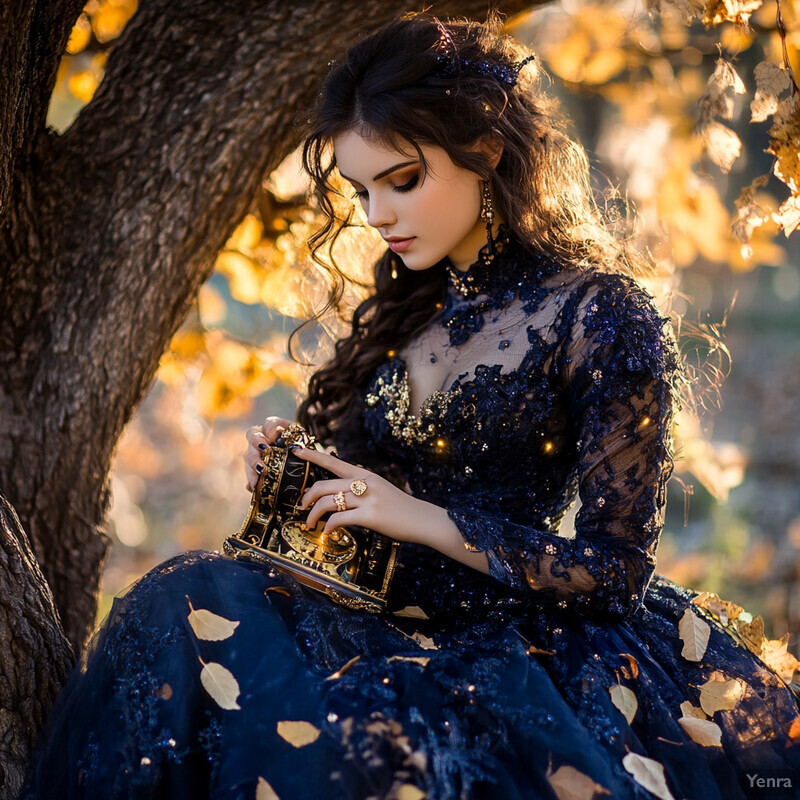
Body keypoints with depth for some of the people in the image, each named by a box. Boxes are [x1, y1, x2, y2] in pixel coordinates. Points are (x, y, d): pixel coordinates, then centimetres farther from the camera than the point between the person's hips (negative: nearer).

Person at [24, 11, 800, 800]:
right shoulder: (403, 308, 12)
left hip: (527, 641, -6)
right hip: (395, 614, 6)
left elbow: (615, 565, -9)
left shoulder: (600, 316, -8)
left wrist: (422, 519, -15)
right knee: (193, 601, -21)